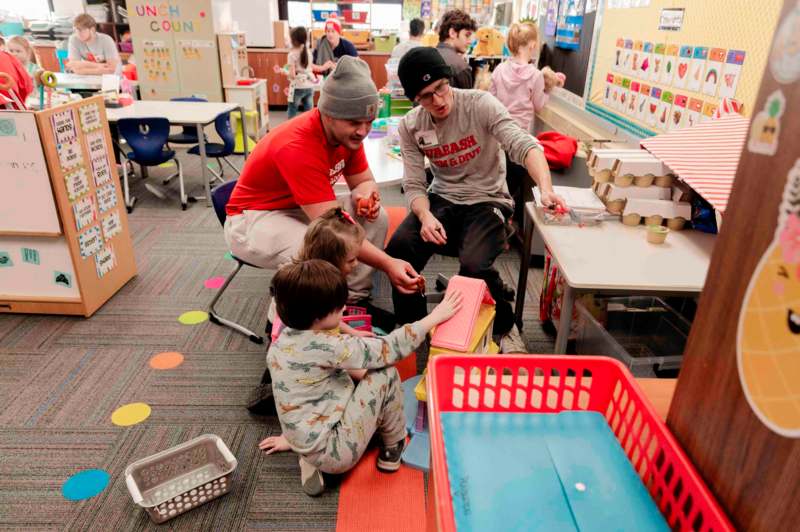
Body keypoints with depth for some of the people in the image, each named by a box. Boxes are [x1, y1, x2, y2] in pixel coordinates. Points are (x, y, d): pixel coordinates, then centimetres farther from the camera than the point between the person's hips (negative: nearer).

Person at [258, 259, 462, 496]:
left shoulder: (280, 343, 2)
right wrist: (436, 316, -9)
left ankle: (315, 462, 13)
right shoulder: (328, 347, -23)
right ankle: (393, 449, 14)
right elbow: (390, 348, -18)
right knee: (385, 375, -8)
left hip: (305, 445, 9)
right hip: (335, 454, -8)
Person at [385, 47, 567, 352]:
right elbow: (414, 185, -4)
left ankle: (504, 326, 3)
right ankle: (411, 326, 2)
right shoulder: (410, 126, -2)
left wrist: (545, 188, -45)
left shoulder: (481, 104, -13)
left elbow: (523, 145, -25)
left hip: (487, 200, -3)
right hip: (442, 199, 4)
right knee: (399, 247, -24)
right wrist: (426, 216, -27)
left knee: (474, 265, -31)